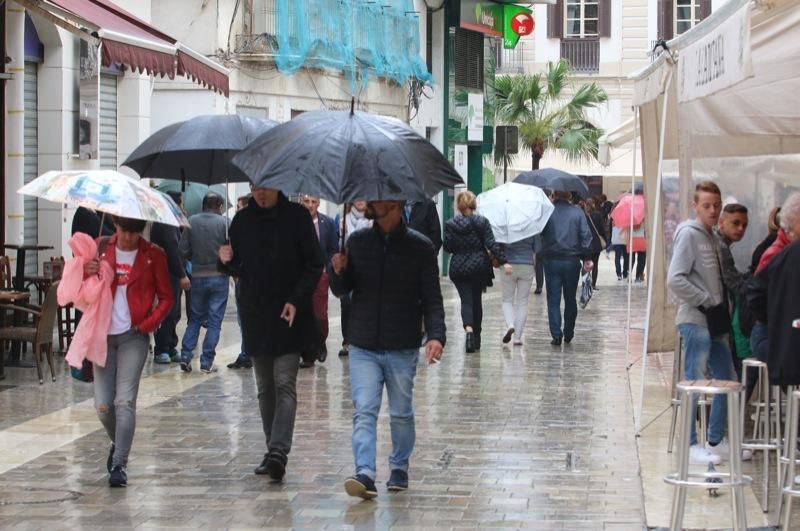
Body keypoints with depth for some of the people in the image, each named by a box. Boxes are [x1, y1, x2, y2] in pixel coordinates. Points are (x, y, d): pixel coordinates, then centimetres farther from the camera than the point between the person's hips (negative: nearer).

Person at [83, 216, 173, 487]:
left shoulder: (153, 255, 1)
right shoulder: (100, 248, 6)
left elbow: (166, 298, 5)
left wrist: (148, 324, -8)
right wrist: (85, 271, -11)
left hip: (134, 335, -2)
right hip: (103, 334, 2)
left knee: (125, 401, -11)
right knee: (103, 405, 1)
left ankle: (119, 464, -6)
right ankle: (119, 444, 30)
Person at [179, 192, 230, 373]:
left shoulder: (191, 222, -2)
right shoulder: (224, 222, -9)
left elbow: (184, 250, -3)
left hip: (197, 276, 3)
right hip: (219, 276, -2)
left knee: (195, 318, 15)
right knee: (214, 321, 4)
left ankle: (186, 356, 4)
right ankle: (207, 362, 3)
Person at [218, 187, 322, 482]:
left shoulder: (297, 216, -4)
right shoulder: (242, 220, 7)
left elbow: (314, 266, -3)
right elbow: (239, 269, 14)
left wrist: (296, 300, -15)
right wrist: (228, 262, -10)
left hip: (289, 316, -4)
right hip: (255, 316, 5)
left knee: (285, 385, -11)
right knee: (265, 388, 10)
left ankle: (278, 450, -19)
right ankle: (274, 453, 18)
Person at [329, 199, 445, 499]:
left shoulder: (420, 247, -3)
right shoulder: (358, 242, 4)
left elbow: (432, 298, -4)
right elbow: (341, 291, 10)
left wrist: (436, 335, -20)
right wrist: (339, 272, -12)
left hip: (403, 349, -1)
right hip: (363, 347, 1)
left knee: (401, 414, 11)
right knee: (364, 411, -11)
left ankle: (399, 468, 29)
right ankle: (365, 474, -17)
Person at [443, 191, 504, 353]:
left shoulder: (450, 224, -4)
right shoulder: (482, 222, -3)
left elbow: (447, 247, -2)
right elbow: (491, 244, -10)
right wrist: (503, 261, -11)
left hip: (458, 268, -1)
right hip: (479, 267, 1)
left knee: (466, 300, -2)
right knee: (476, 300, 15)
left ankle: (468, 328, -30)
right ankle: (476, 337, 23)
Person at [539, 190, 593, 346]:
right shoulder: (577, 212, 0)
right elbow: (586, 236, -3)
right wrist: (586, 258, 0)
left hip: (552, 261, -2)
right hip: (572, 260, 2)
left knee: (553, 299, 2)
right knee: (570, 298, 15)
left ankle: (556, 334, -8)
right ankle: (568, 333, 21)